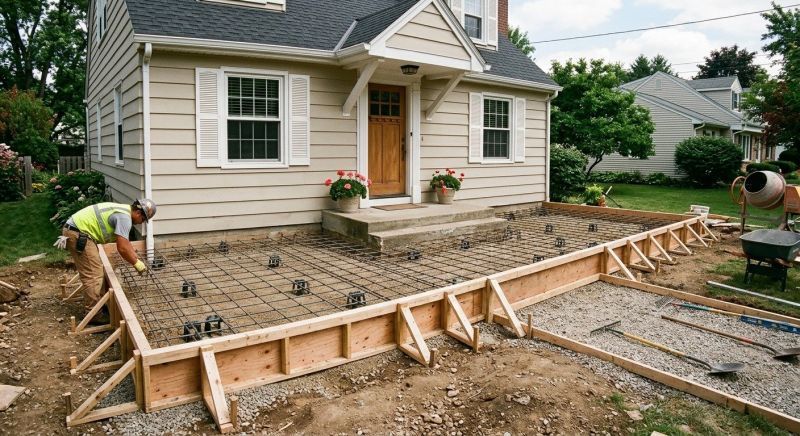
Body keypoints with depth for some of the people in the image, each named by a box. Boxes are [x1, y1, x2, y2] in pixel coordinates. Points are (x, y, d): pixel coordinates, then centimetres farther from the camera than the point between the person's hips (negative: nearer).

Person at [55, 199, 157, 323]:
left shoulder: (123, 212, 15)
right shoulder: (124, 217, -17)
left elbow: (125, 243, 24)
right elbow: (122, 248, -20)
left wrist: (137, 259, 20)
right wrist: (137, 264, -6)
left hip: (74, 231, 11)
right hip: (78, 234, -11)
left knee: (97, 272, 18)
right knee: (93, 275, -8)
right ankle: (95, 315, -2)